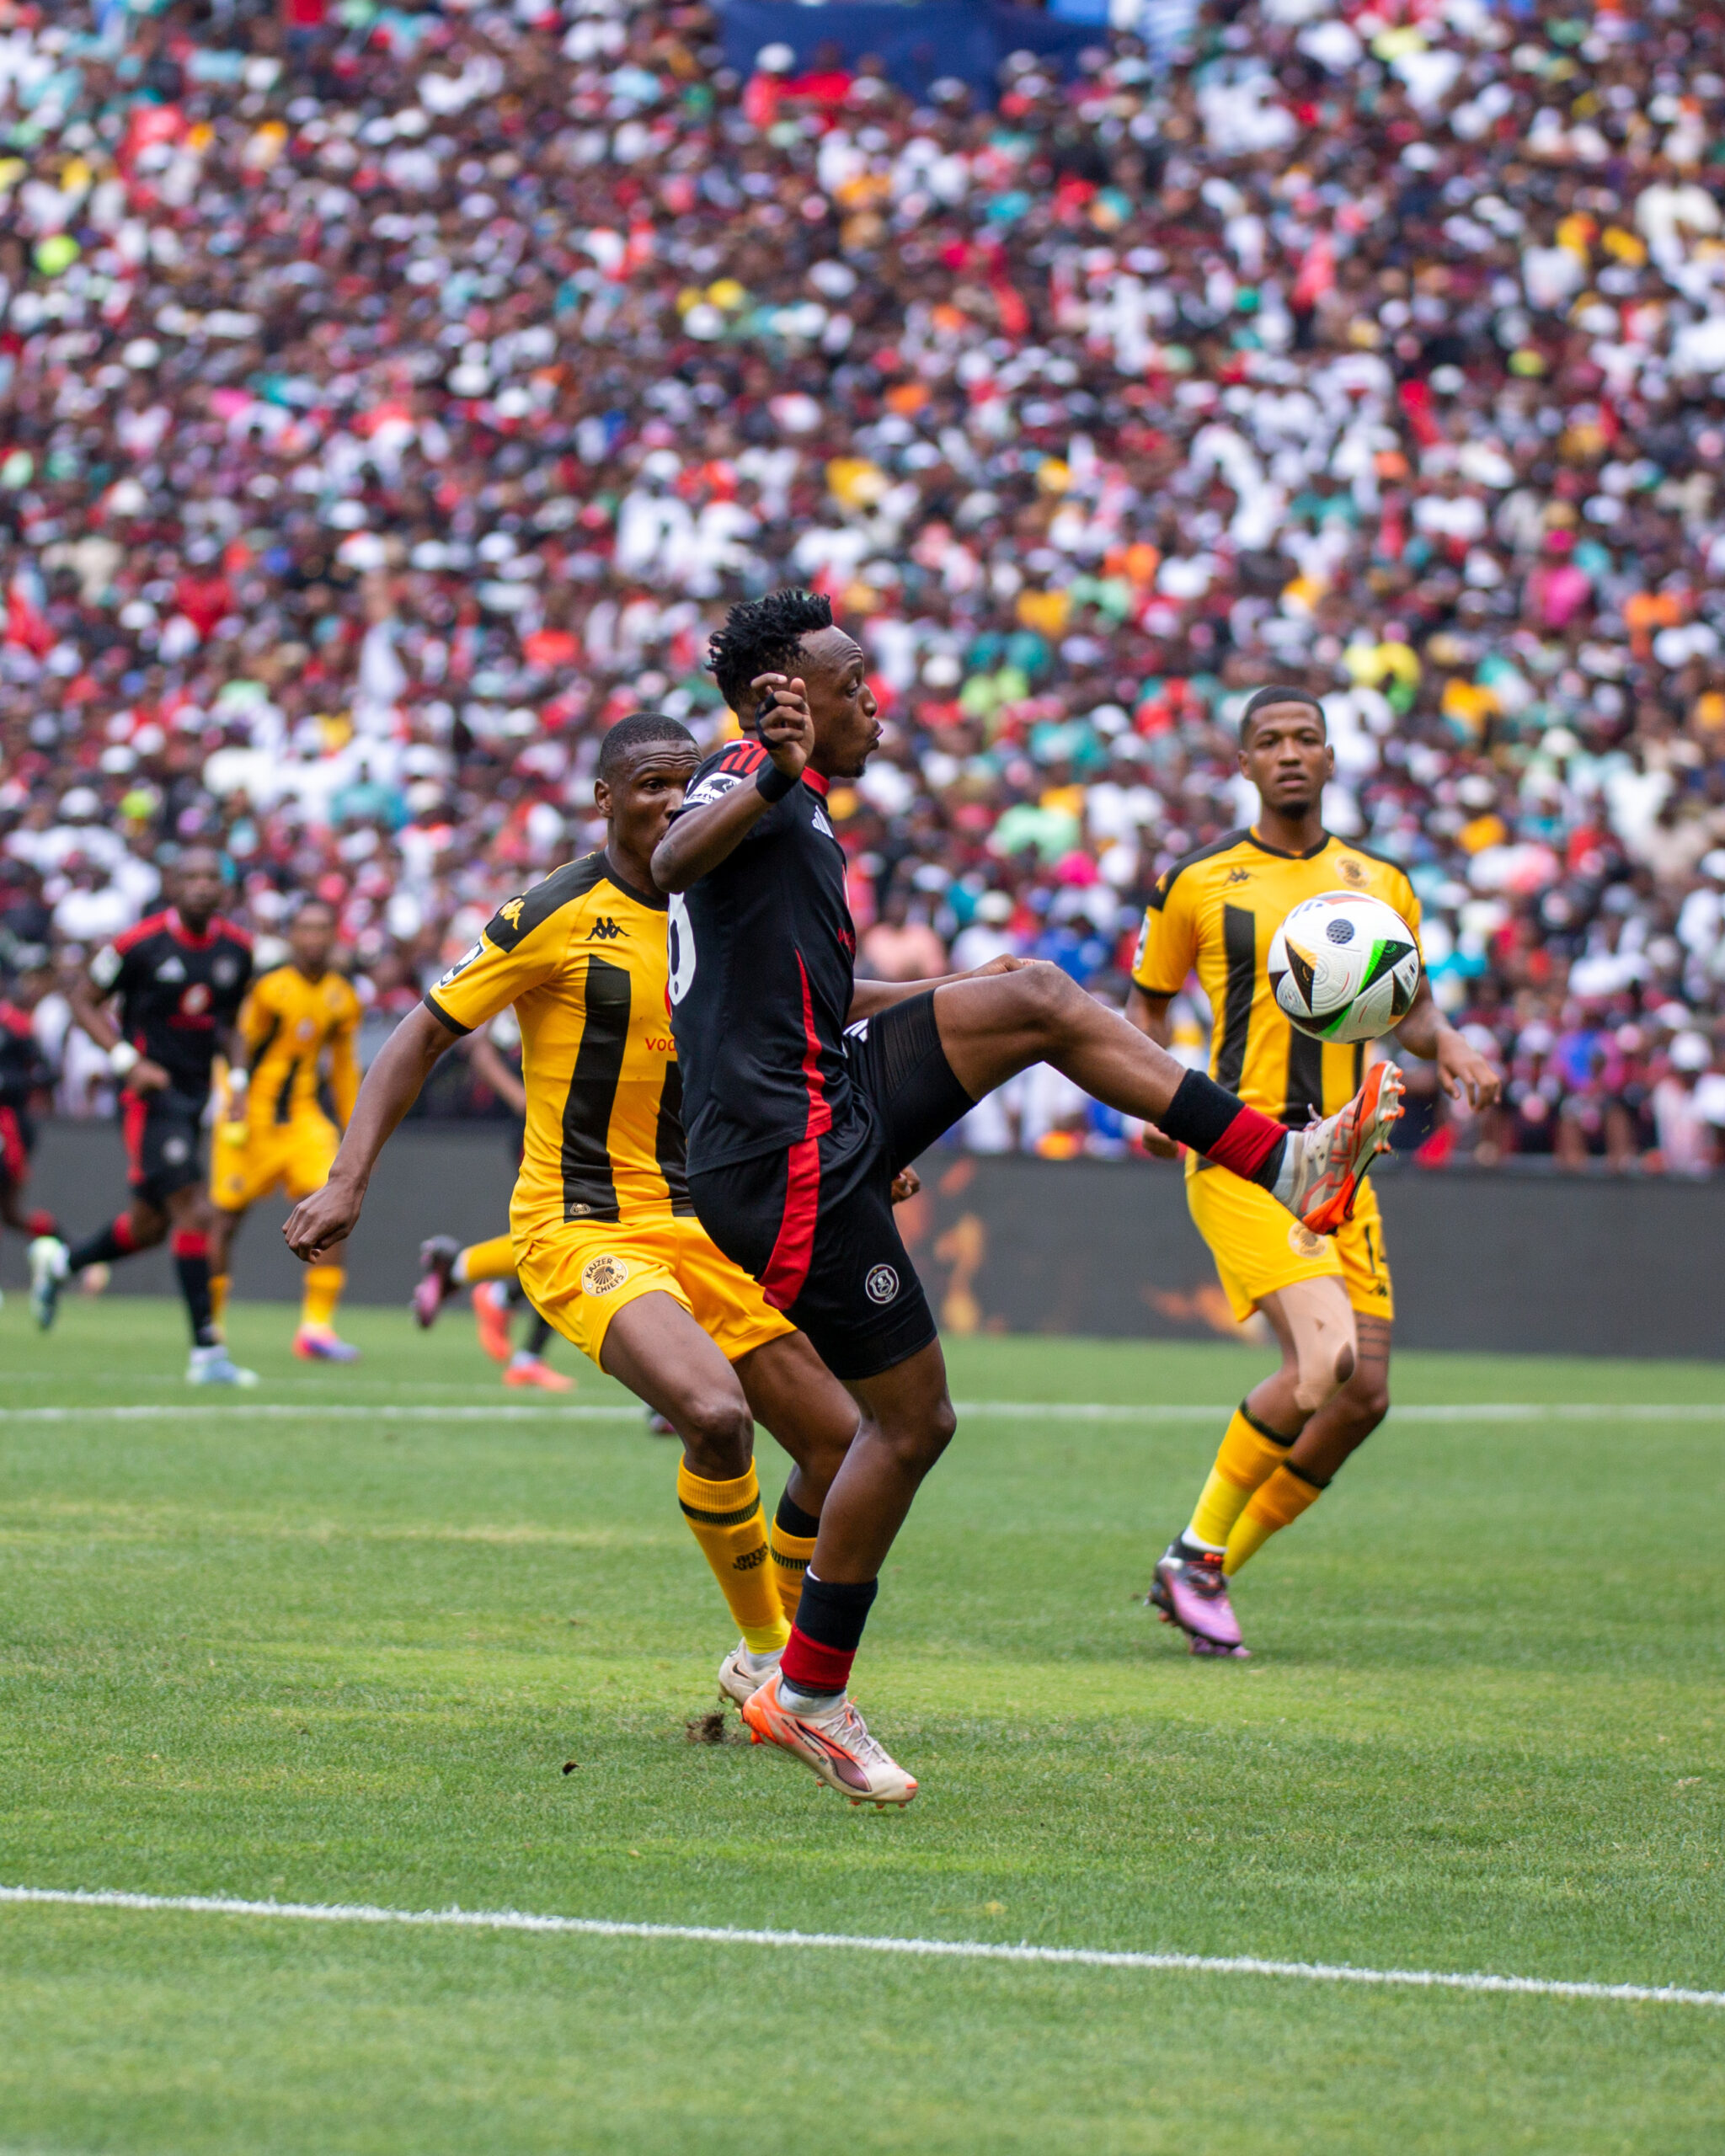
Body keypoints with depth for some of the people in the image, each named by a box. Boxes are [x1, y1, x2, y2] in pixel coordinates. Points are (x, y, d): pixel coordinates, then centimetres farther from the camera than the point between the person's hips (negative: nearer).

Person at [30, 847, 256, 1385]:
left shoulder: (236, 949, 5)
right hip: (150, 1094, -7)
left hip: (195, 1096, 7)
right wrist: (128, 1062, -15)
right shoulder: (141, 944, -13)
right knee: (194, 1213, -17)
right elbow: (84, 999, -4)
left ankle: (58, 1262, 44)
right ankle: (206, 1352, -15)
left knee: (150, 1224, 16)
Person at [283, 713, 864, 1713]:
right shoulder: (554, 916, -10)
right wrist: (348, 1182, -14)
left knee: (840, 1441, 4)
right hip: (581, 1229, -7)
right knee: (716, 1413, -30)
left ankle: (783, 1658, 27)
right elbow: (426, 1035, -5)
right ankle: (762, 1652, -8)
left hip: (697, 1228, 7)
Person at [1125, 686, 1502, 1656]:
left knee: (1363, 1398, -3)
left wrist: (1450, 1046, 1)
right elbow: (1147, 1002, 13)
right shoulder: (1198, 883, 2)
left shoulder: (1382, 885, 12)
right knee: (1328, 1363, -23)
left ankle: (1214, 1570, 14)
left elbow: (1411, 1005, 23)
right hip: (1239, 1161, -5)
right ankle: (1199, 1551, -4)